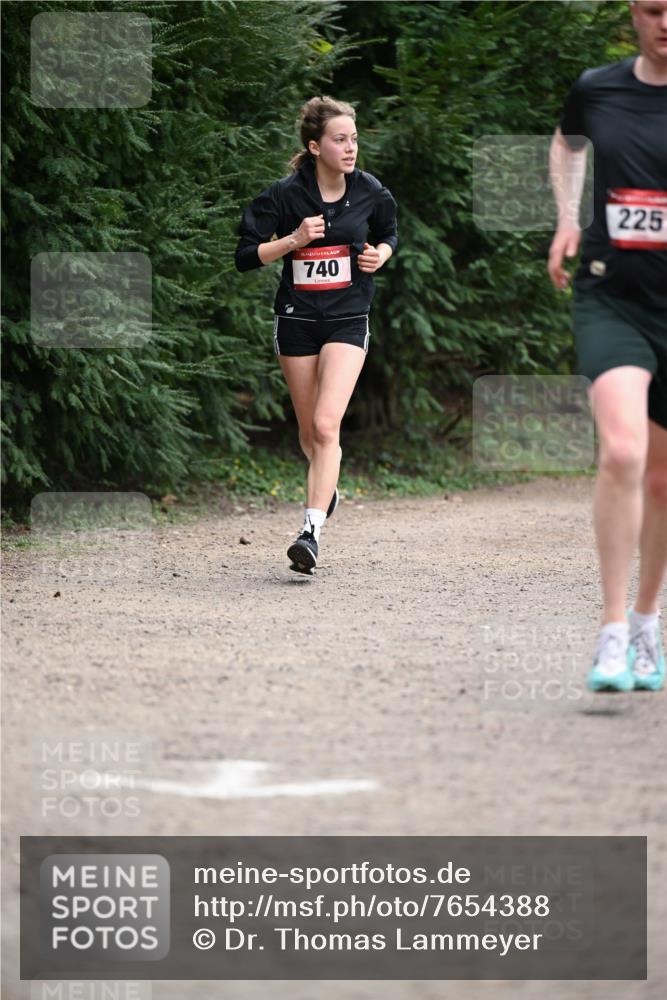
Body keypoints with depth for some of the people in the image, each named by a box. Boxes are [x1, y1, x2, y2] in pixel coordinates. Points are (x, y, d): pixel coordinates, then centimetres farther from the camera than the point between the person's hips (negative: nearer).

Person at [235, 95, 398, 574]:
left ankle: (312, 530, -22)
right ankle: (327, 490, 45)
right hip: (297, 319, 1)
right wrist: (294, 239, -22)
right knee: (309, 431, 13)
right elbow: (246, 256, -8)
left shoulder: (370, 191, -3)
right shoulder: (286, 194, -10)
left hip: (348, 321, -1)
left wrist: (381, 254, -3)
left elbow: (389, 232, 19)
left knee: (326, 426, -17)